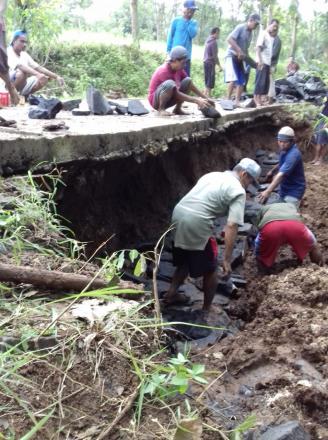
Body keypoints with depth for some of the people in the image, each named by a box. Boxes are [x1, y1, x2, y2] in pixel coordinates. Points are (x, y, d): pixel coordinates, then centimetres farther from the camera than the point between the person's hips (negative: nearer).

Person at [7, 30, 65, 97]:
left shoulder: (24, 55, 11)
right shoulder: (8, 52, -13)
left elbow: (38, 67, 8)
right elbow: (20, 66, -32)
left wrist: (56, 77, -3)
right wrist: (37, 74, -46)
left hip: (21, 86, 8)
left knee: (45, 78, 1)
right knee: (22, 72, -36)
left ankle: (23, 96, 5)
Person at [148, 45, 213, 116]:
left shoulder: (179, 69, -1)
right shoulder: (164, 71, -26)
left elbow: (190, 84, 6)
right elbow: (177, 94, -28)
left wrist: (206, 98, -3)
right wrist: (196, 100, -31)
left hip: (168, 99, 8)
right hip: (155, 101, -8)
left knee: (188, 80, -6)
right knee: (170, 84, -37)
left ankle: (177, 109, -2)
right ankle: (161, 109, -18)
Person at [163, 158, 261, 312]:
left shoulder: (212, 175, 21)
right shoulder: (238, 191, -2)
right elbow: (231, 226, -12)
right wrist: (227, 260, -12)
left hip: (178, 214, 8)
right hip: (196, 224, -7)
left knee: (186, 260, 30)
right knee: (210, 270, 13)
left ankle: (171, 293, 31)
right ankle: (206, 309, 24)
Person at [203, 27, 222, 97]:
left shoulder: (208, 40, 12)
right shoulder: (214, 42, -13)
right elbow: (215, 56, -16)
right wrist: (219, 65, -10)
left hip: (206, 62, 9)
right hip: (210, 63, -9)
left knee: (207, 81, 12)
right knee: (210, 82, -6)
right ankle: (207, 97, -8)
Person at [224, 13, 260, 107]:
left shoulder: (250, 32, 13)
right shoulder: (240, 27, -11)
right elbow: (229, 39, -22)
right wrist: (239, 51, -27)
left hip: (240, 58, 8)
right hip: (232, 56, -8)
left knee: (242, 82, 5)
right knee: (233, 79, -22)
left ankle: (237, 101, 11)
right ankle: (228, 99, -15)